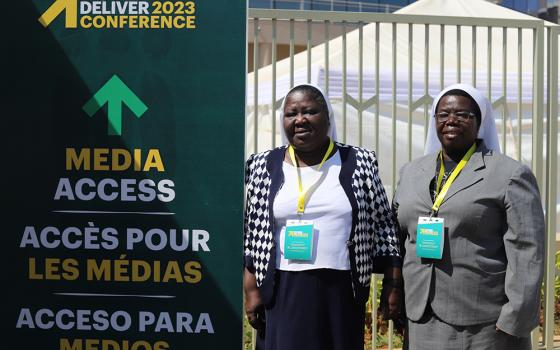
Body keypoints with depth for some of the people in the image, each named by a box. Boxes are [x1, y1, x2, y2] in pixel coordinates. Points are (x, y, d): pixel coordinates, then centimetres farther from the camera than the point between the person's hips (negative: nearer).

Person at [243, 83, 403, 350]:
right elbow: (252, 234, 8)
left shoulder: (359, 163, 4)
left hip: (342, 292, 0)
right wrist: (251, 290, 2)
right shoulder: (264, 167, 7)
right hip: (285, 293, 1)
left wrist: (392, 284, 1)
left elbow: (383, 225, 6)